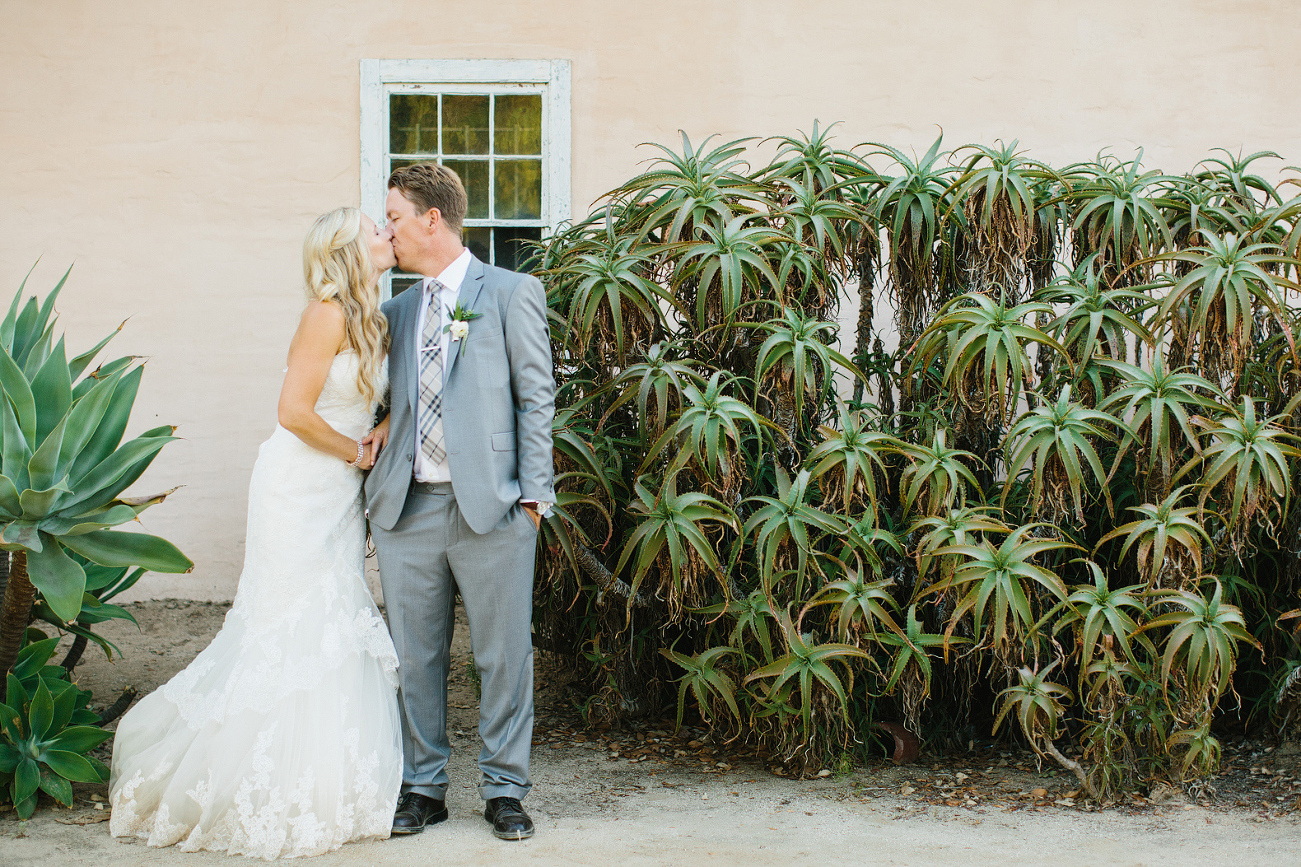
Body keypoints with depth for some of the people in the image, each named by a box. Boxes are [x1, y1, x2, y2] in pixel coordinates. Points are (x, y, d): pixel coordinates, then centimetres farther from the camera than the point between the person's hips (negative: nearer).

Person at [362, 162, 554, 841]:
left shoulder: (511, 293, 3)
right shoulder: (397, 311, 17)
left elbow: (535, 398, 0)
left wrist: (532, 494, -6)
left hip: (491, 507, -4)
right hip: (407, 507, 4)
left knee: (503, 654, 2)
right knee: (414, 657, 7)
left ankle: (504, 790, 13)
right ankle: (422, 788, 18)